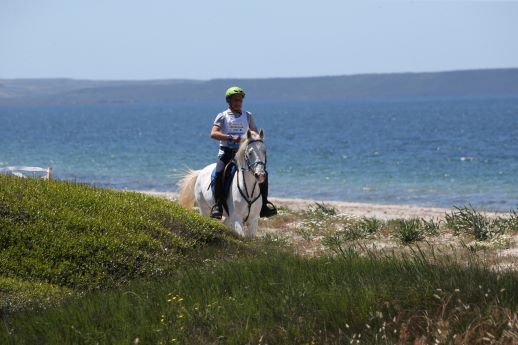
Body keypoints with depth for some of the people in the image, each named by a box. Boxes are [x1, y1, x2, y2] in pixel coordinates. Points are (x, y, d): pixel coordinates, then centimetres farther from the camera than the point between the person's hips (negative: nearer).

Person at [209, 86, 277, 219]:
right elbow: (213, 134, -12)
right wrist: (231, 137, -25)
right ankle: (217, 206, -20)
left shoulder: (248, 116, 13)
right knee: (219, 173, -29)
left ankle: (263, 205, -2)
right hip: (227, 152, -3)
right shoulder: (222, 116, 3)